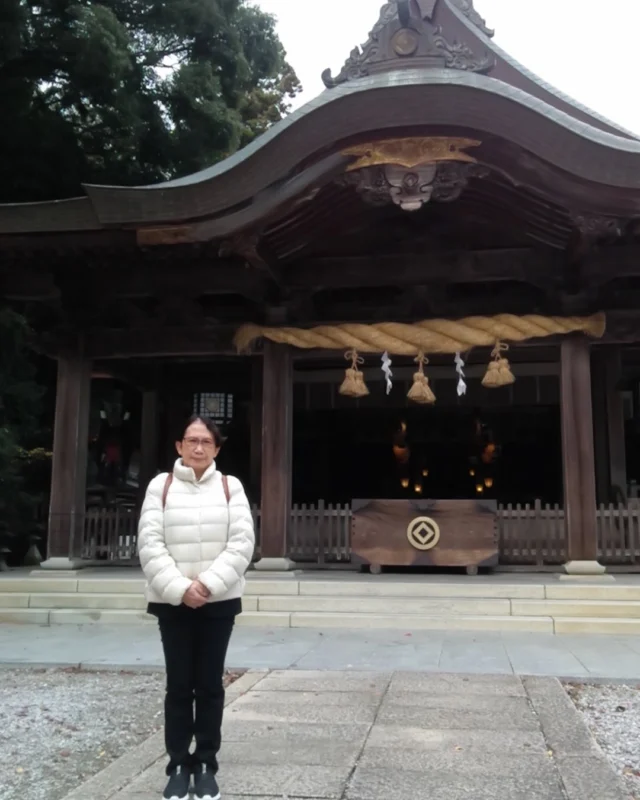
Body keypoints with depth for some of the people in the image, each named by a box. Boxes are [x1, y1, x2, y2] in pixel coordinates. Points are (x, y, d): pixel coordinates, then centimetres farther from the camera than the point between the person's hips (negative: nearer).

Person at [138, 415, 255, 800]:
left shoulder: (230, 487, 1)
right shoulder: (161, 485, 0)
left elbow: (242, 542, -7)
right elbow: (150, 543, -7)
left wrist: (209, 583, -17)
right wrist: (179, 588, -17)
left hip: (219, 600, 0)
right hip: (172, 601, 0)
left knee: (210, 684, 9)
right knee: (179, 685, 7)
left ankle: (206, 764, 21)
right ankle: (178, 765, 20)